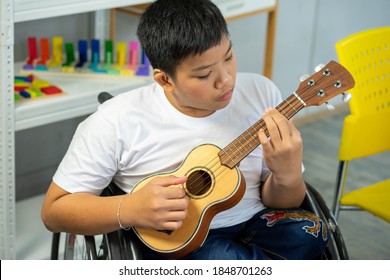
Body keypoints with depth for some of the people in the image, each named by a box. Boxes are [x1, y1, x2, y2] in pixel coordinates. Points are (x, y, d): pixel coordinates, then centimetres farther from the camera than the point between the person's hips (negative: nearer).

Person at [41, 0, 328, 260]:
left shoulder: (261, 93, -4)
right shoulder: (117, 122, -14)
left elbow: (280, 202, 4)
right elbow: (54, 210, -7)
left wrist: (288, 176, -20)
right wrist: (131, 209, -24)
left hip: (254, 227, 3)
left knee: (309, 233, -27)